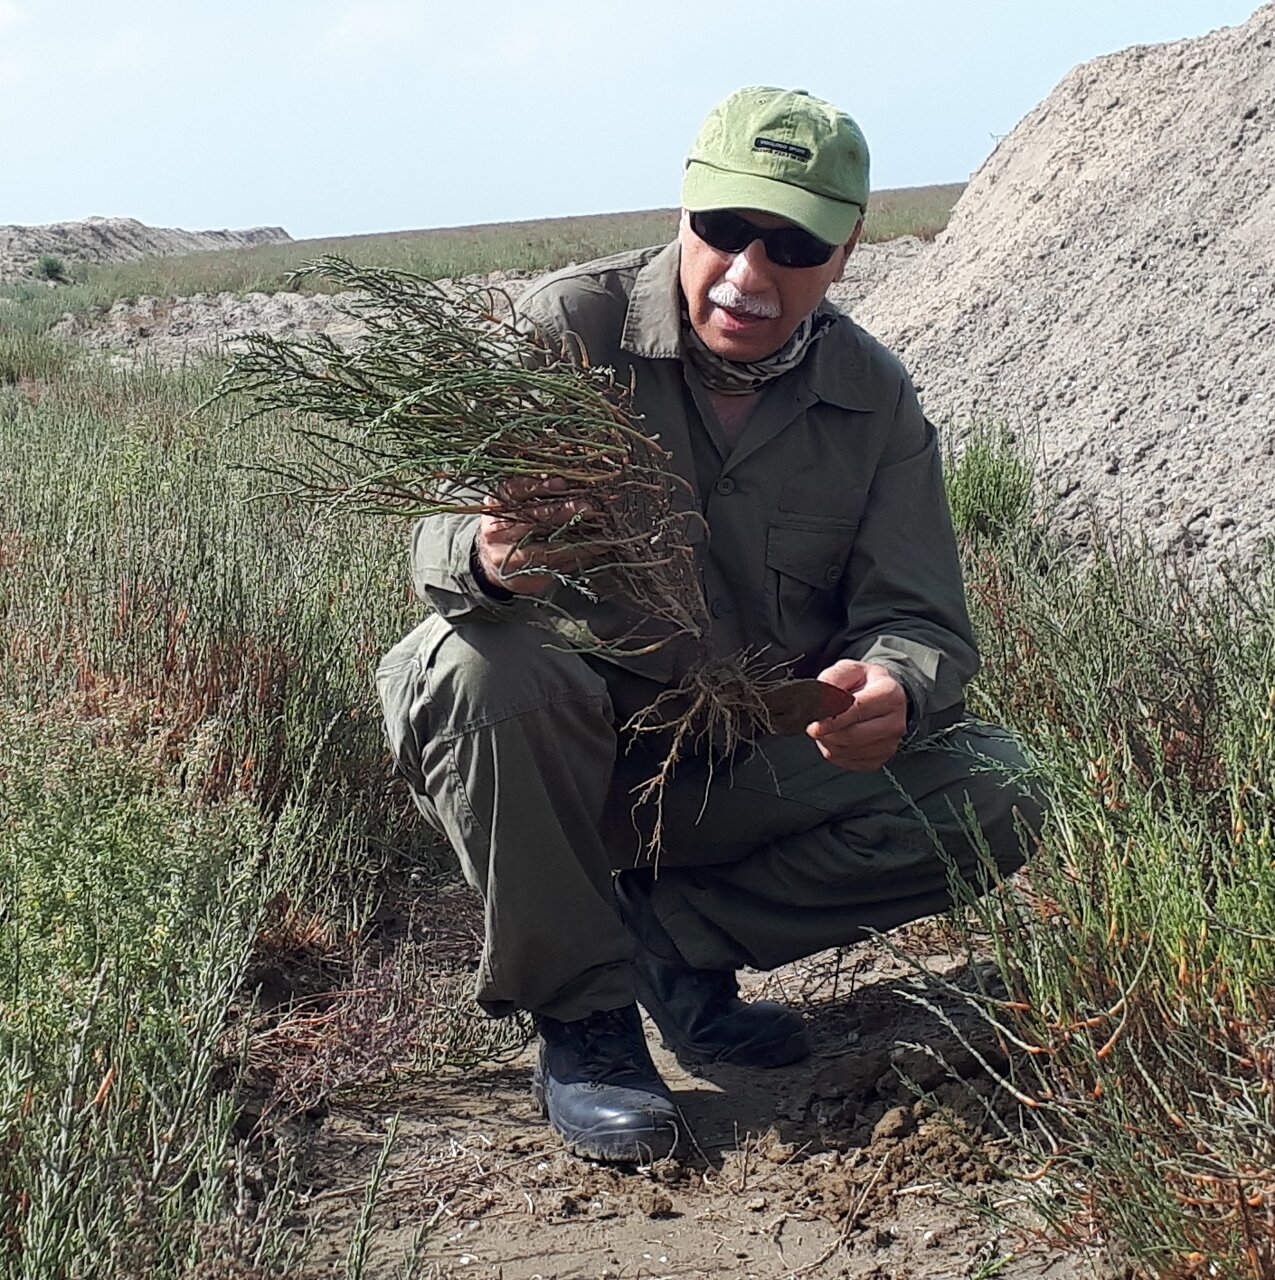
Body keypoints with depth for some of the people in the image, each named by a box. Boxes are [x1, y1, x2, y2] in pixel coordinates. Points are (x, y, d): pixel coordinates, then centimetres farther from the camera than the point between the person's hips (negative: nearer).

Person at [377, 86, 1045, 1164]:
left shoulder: (875, 401, -4)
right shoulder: (570, 329, -14)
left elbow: (920, 621, -7)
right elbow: (441, 534, -20)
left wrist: (893, 692, -33)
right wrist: (487, 560, -46)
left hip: (748, 769, 3)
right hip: (566, 746, -3)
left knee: (992, 798, -14)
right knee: (486, 665, -35)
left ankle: (671, 931, -1)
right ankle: (580, 1017, -14)